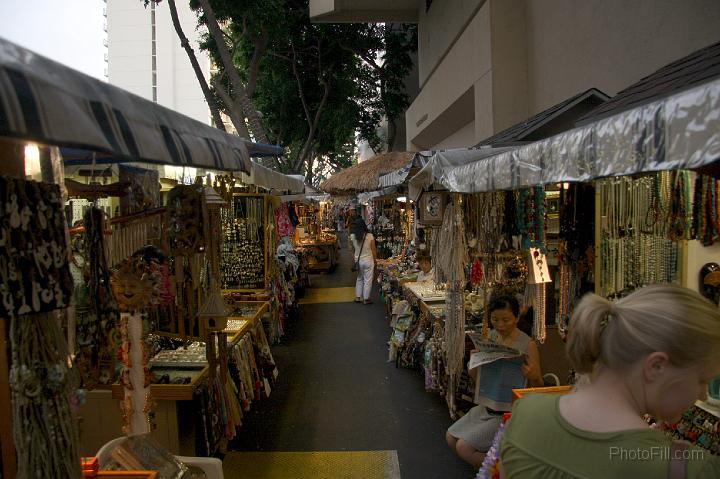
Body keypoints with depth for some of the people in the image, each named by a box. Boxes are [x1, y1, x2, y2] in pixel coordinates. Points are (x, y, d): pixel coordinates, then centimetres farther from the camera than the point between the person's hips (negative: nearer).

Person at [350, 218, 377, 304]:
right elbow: (373, 250, -7)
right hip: (368, 261, -3)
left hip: (358, 261, 3)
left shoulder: (352, 237, -9)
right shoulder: (370, 236, -15)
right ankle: (366, 299, 15)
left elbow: (352, 250, 1)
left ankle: (357, 297, 25)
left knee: (359, 279, 21)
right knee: (368, 280, 8)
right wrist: (375, 260, 7)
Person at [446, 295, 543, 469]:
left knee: (463, 447, -13)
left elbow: (539, 386, -10)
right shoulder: (490, 337, 2)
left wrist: (533, 376, -33)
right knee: (451, 437, 7)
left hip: (507, 413, -7)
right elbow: (474, 375, 9)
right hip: (486, 406, 7)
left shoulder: (527, 345, -16)